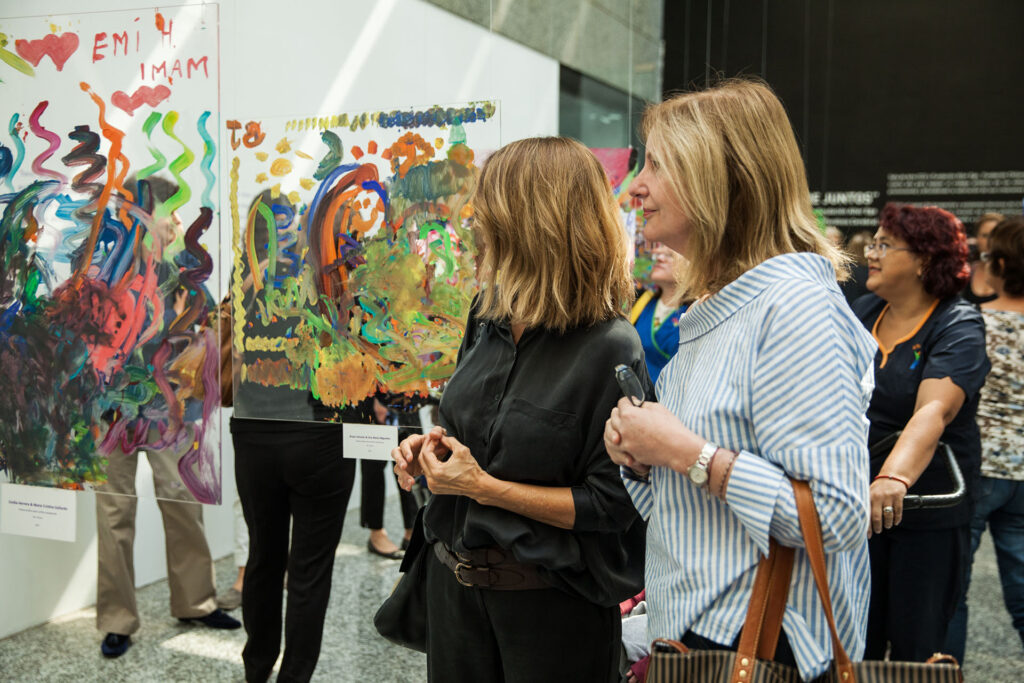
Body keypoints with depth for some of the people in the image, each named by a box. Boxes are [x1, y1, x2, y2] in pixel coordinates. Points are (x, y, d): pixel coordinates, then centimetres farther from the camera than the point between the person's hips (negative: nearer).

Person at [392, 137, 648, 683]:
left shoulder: (611, 351, -21)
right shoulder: (489, 316, 2)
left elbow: (612, 504, -21)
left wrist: (483, 488, -20)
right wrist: (435, 446, -4)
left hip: (553, 602, -6)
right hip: (454, 577, 7)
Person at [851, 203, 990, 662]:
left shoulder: (959, 326, -13)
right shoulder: (862, 312, 4)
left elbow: (934, 410, -30)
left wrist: (895, 477, -46)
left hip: (927, 512, -4)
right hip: (856, 503, 4)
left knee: (916, 648, 5)